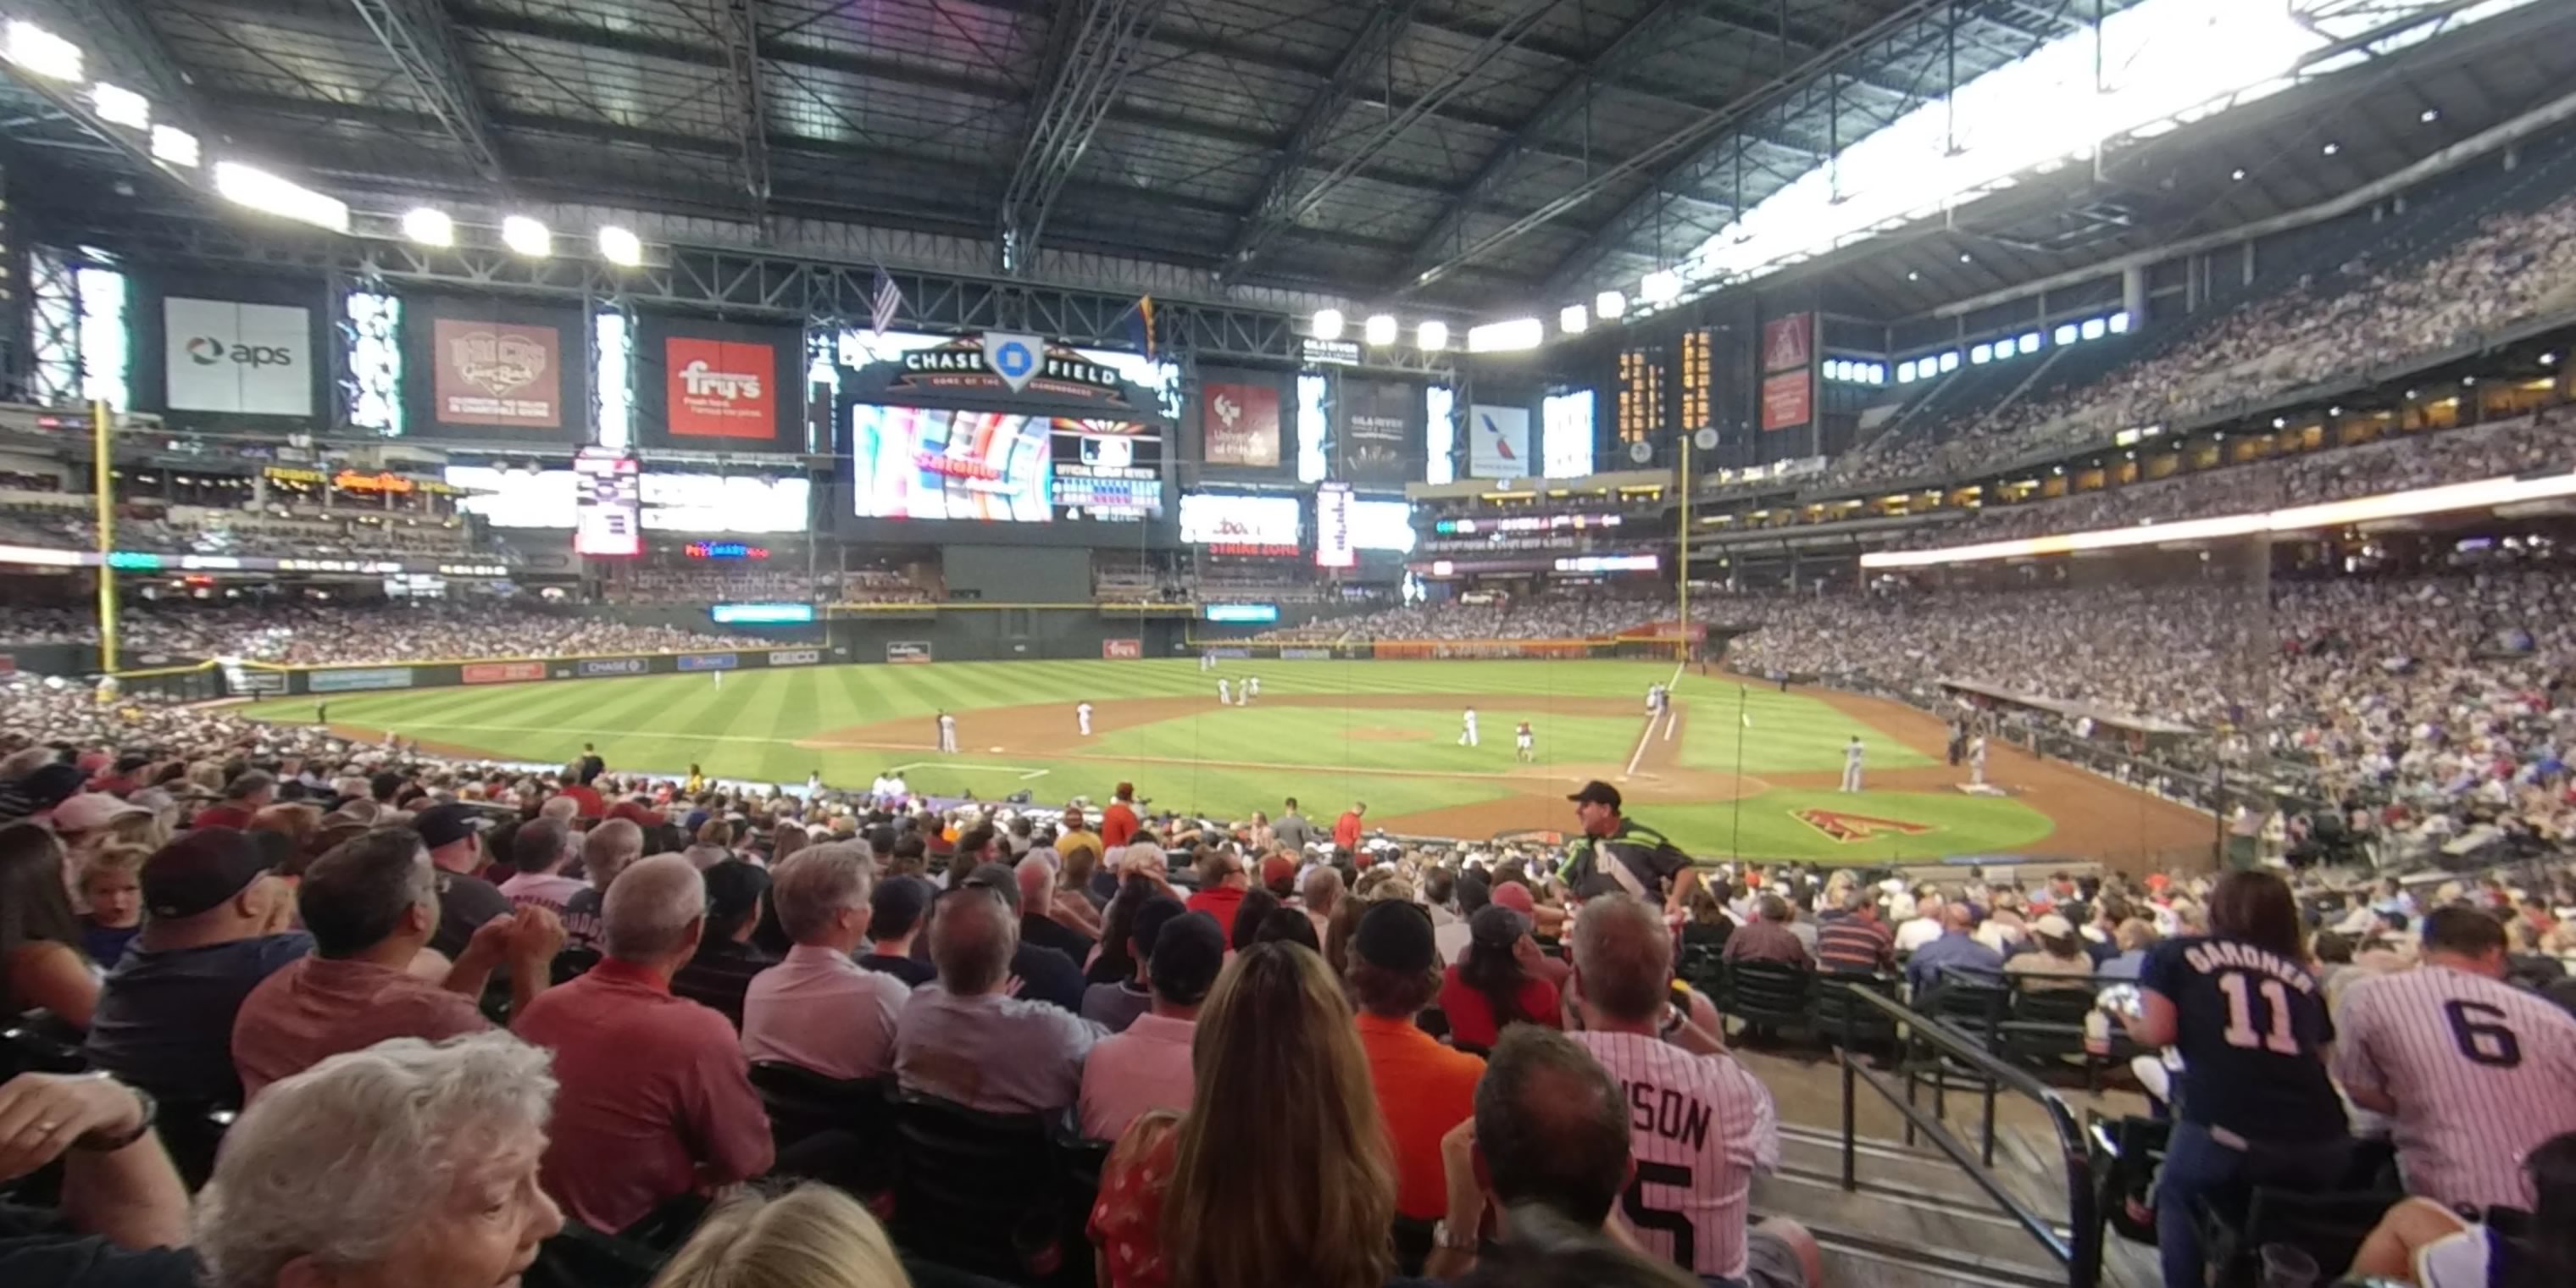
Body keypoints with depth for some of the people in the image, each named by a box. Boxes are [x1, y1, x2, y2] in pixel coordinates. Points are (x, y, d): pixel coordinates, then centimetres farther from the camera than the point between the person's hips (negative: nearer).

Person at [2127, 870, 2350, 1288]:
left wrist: (2132, 1023, 20)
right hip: (2322, 1148, 4)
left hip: (2226, 1133, -4)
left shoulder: (2175, 954, 8)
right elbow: (2322, 1058, 18)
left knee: (2176, 1193, 26)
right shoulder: (2302, 973, 18)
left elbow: (2159, 1033, -1)